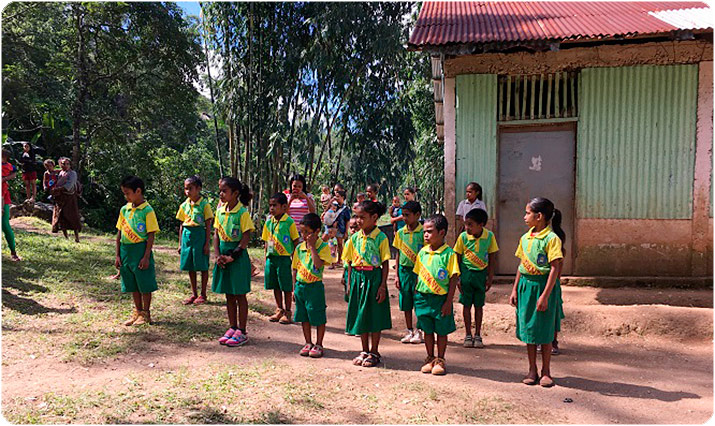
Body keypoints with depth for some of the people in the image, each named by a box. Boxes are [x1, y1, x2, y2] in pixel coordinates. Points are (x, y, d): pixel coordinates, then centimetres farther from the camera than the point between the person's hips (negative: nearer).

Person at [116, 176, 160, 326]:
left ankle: (146, 313, 17)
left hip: (141, 250, -6)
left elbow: (151, 236, -10)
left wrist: (146, 257, -14)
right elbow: (119, 233, 12)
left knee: (145, 285, 2)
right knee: (132, 285, 14)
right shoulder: (124, 209, 8)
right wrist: (117, 255, 8)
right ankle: (137, 312, 28)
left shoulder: (147, 210, -9)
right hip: (126, 251, 6)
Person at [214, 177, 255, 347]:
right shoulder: (220, 210, 6)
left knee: (240, 295, 3)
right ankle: (232, 328, 25)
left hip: (238, 256, -6)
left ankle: (242, 332, 12)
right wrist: (217, 255, -3)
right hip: (223, 255, 6)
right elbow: (216, 234, 8)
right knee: (229, 295, 13)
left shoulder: (242, 212, -12)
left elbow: (246, 238, -13)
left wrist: (232, 256, -17)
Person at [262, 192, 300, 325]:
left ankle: (287, 313, 16)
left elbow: (295, 242, -6)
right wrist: (267, 256, 11)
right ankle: (279, 310, 29)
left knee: (286, 287, 3)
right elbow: (267, 241, 14)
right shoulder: (269, 222, 6)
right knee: (275, 286, 14)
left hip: (284, 258, -5)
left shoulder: (289, 222, -10)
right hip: (271, 258, 5)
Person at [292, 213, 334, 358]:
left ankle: (318, 345, 19)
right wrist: (295, 288, 11)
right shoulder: (299, 247, 6)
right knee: (304, 317, 13)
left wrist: (312, 246, -20)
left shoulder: (323, 247, -9)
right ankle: (308, 343, 28)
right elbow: (295, 269, 12)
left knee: (318, 317, 3)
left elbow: (318, 264, -24)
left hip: (315, 286, -5)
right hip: (300, 285, 5)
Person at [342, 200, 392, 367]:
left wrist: (383, 286, -12)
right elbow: (350, 263, 10)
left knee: (375, 316, 4)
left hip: (374, 277, -4)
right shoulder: (354, 238, 5)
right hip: (358, 278, 5)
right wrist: (350, 284, 8)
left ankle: (374, 352, 19)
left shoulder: (380, 238, -8)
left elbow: (385, 264, -7)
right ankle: (364, 351, 27)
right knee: (361, 315, 12)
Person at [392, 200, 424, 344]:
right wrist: (397, 275, 8)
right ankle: (409, 331, 22)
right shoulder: (400, 233, 6)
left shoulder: (423, 232, -7)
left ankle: (419, 332, 16)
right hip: (404, 270, 4)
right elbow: (399, 254, 10)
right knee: (406, 304, 10)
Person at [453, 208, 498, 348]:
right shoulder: (463, 236, -11)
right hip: (466, 273, 0)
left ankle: (477, 335, 21)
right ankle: (468, 335, 19)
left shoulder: (489, 236, -9)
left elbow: (491, 258, 0)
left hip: (481, 274, 1)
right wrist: (457, 278, -5)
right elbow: (458, 258, -4)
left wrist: (490, 277, 1)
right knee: (466, 304, 6)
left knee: (479, 305, 9)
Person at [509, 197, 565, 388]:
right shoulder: (525, 238, 9)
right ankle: (532, 370, 23)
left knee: (545, 331, 4)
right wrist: (515, 289, 11)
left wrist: (545, 295, -19)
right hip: (526, 285, 6)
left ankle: (546, 371, 20)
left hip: (544, 285, -6)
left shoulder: (552, 238, -12)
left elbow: (555, 268, -15)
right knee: (528, 328, 10)